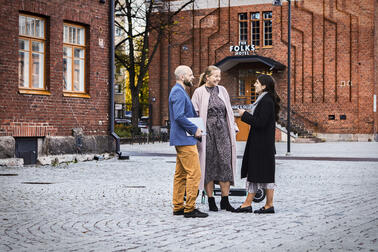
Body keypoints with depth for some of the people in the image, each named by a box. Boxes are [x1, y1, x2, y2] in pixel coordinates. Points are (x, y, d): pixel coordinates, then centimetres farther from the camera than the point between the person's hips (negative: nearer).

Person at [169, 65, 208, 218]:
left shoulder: (180, 91, 20)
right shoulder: (178, 92, -13)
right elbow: (179, 116, -23)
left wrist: (195, 129, 15)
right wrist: (194, 130, -15)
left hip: (181, 139, 11)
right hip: (184, 139, -11)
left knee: (181, 174, 12)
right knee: (194, 173, -10)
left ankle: (178, 207, 15)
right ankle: (189, 209, -9)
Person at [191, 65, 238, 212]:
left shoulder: (222, 90, 12)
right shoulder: (199, 93, 0)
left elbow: (229, 112, 17)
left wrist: (233, 129, 12)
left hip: (222, 132, 3)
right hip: (207, 132, -3)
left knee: (225, 164, -2)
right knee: (209, 165, 1)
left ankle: (225, 201, 5)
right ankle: (211, 201, 9)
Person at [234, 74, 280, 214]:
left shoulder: (267, 101, -17)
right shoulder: (263, 100, 14)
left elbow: (260, 122, -23)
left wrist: (245, 115, -13)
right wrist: (247, 115, 12)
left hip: (263, 144, -10)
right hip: (257, 144, 10)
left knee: (265, 173, -3)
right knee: (253, 172, 10)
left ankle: (269, 205, 4)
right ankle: (247, 204, 14)